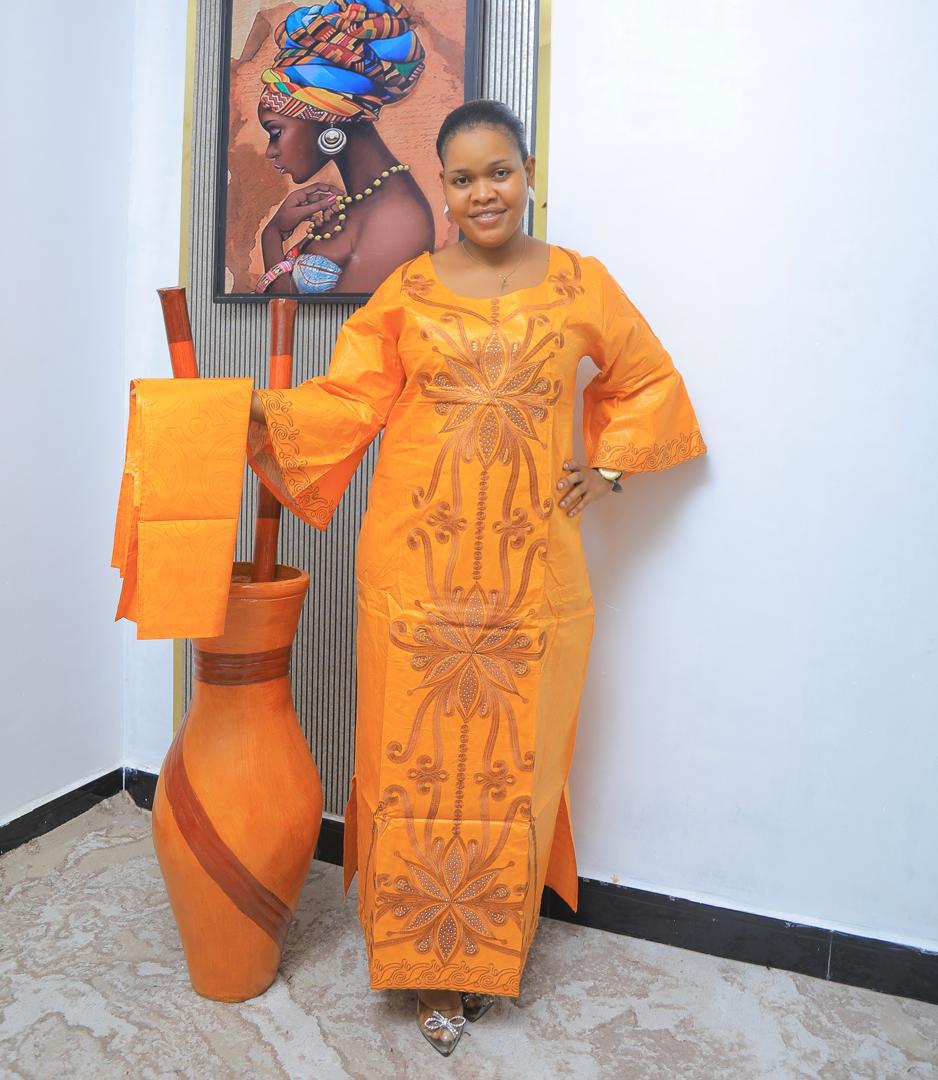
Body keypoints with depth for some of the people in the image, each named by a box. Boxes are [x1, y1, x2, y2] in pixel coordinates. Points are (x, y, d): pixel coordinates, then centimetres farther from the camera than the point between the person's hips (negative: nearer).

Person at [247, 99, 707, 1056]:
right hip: (417, 562, 0)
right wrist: (260, 411, -15)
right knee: (419, 751, 6)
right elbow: (345, 400, 0)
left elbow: (651, 382, 17)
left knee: (513, 755, 8)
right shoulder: (408, 290, 6)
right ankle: (431, 964, 27)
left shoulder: (580, 283, 7)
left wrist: (607, 467, 5)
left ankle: (492, 947, 31)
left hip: (531, 570, 1)